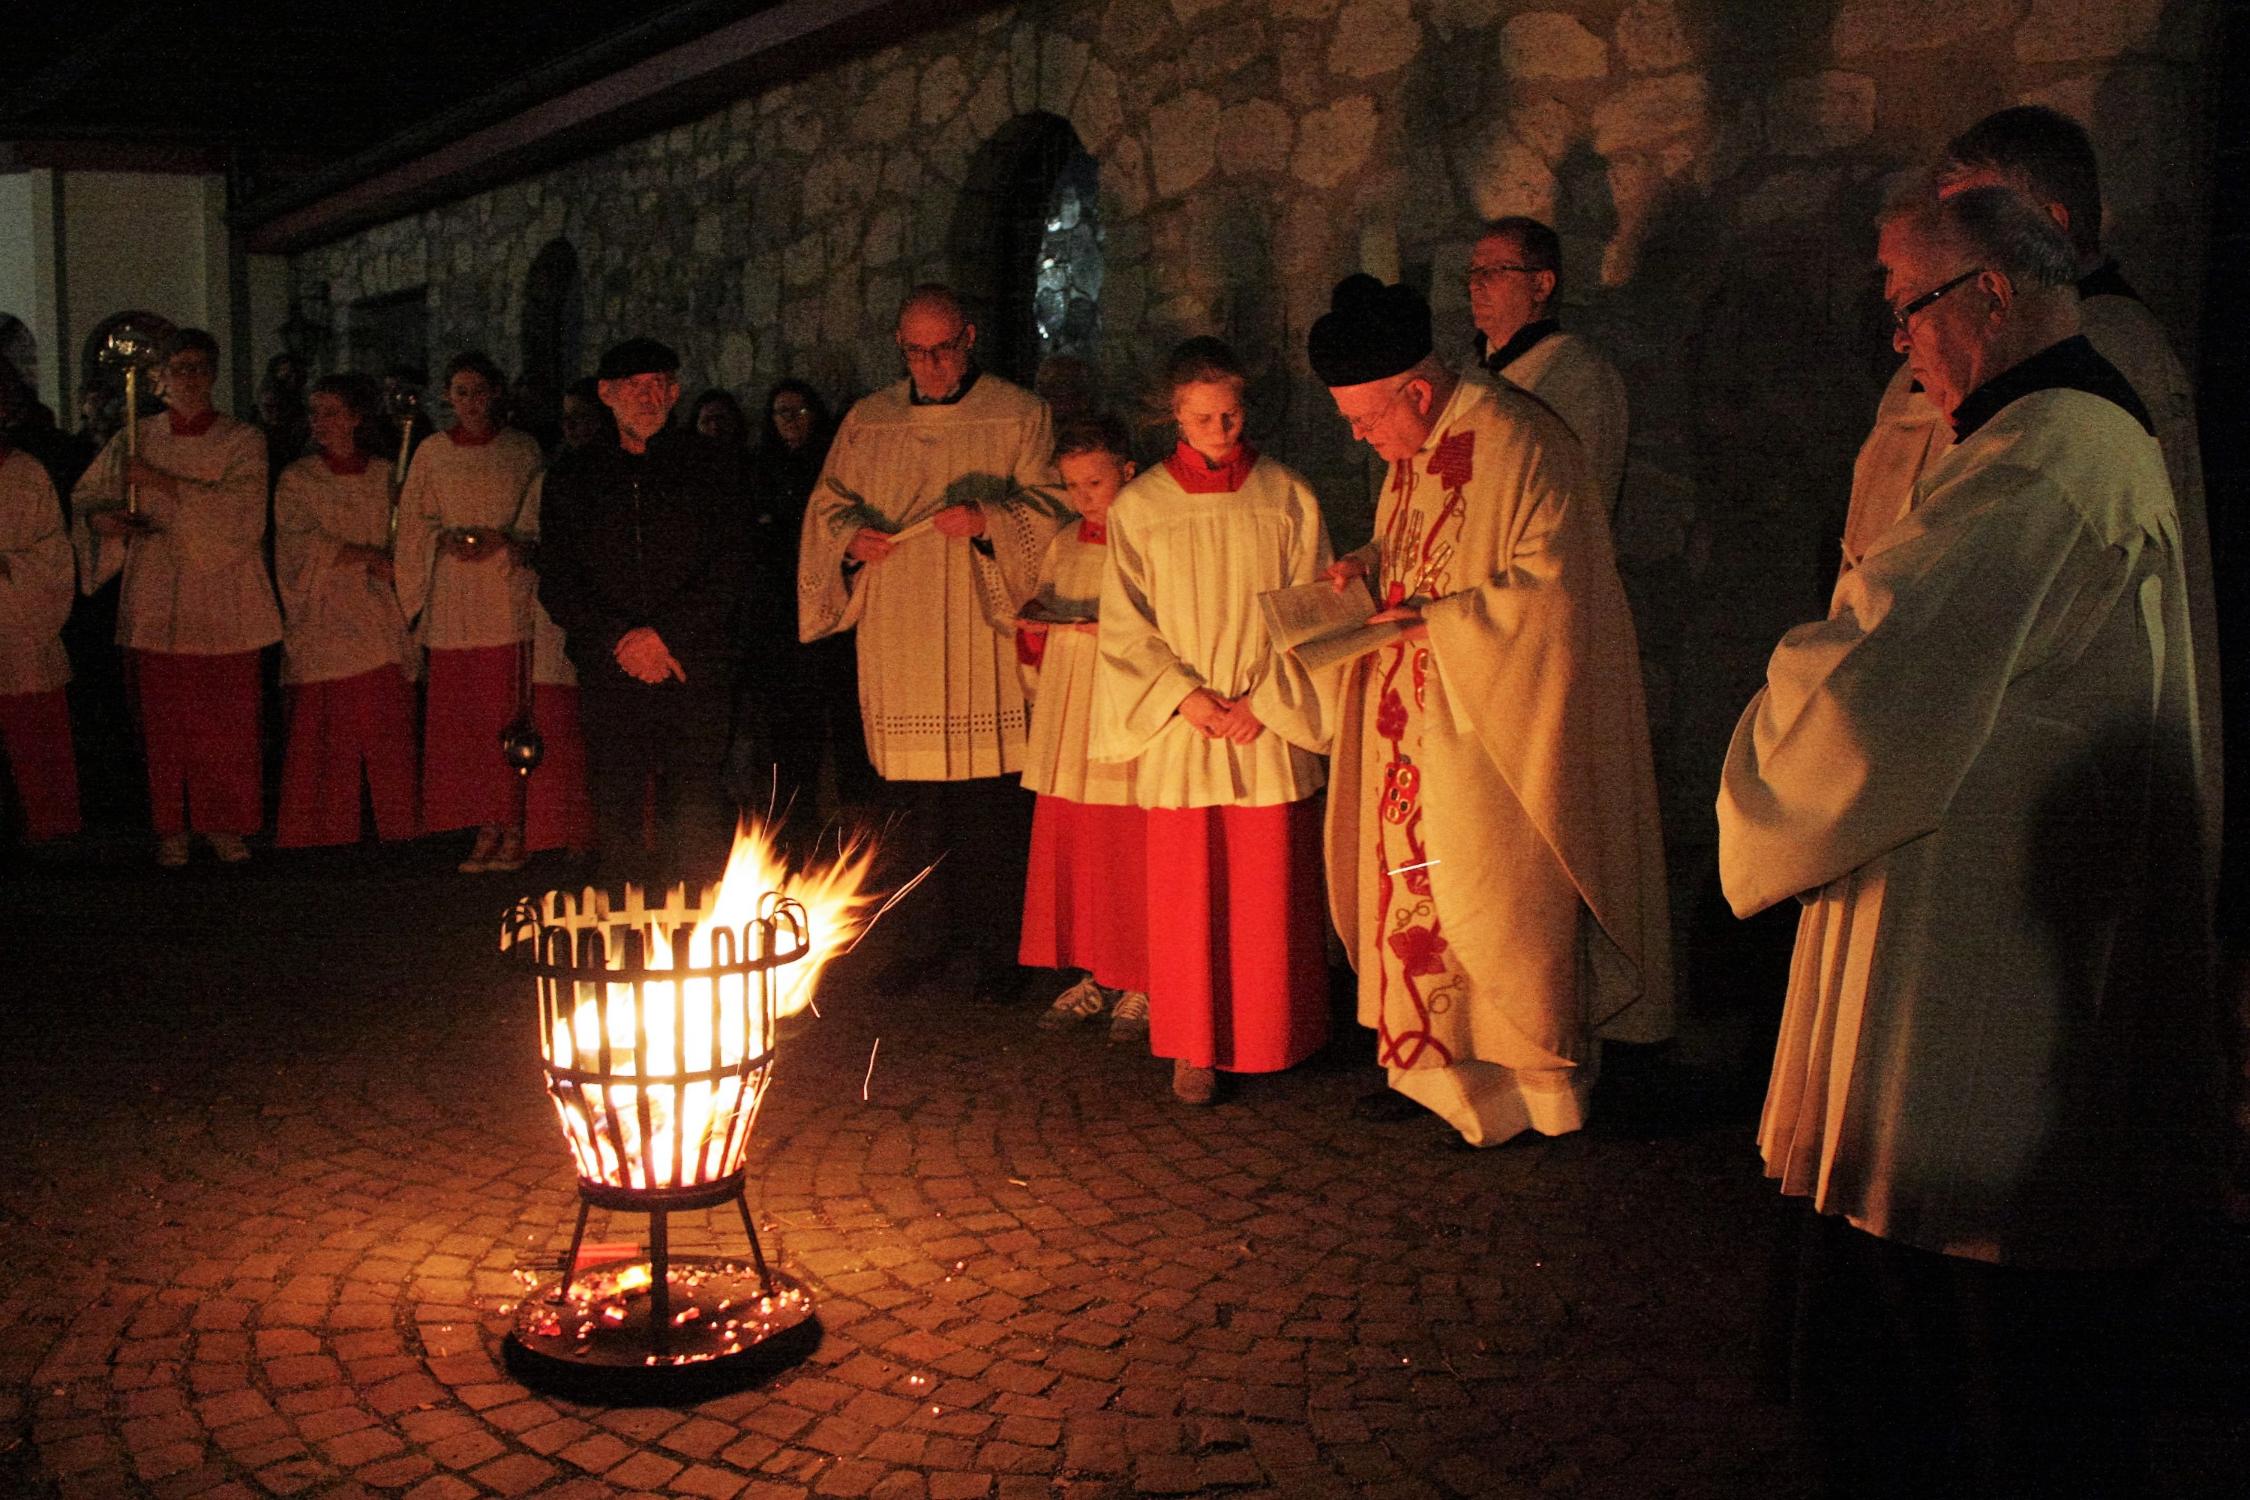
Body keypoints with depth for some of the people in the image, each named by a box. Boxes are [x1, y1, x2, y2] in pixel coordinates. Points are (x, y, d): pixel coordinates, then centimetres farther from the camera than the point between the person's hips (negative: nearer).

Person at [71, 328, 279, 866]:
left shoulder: (243, 441, 3)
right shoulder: (135, 440, 10)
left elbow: (238, 509, -11)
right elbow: (84, 498, 16)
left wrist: (162, 483, -16)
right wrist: (101, 518, -7)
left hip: (223, 606, -1)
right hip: (156, 606, 1)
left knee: (226, 719, -1)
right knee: (163, 718, 1)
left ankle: (222, 823, 12)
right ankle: (171, 827, 11)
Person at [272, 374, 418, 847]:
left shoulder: (383, 476, 11)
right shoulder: (296, 480, 4)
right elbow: (307, 547, -5)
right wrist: (373, 557, -7)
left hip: (379, 628, 2)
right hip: (323, 628, -2)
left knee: (389, 744, -1)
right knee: (326, 747, -5)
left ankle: (398, 837, 6)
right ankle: (326, 841, 2)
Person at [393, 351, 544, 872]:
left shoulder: (521, 450, 7)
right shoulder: (432, 453, 11)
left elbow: (541, 520, 6)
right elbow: (414, 522, 14)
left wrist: (502, 539, -10)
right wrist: (447, 538, -3)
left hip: (508, 597, -2)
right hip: (453, 600, 2)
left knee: (508, 712, -6)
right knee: (461, 716, -1)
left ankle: (514, 831, -1)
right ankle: (485, 830, 4)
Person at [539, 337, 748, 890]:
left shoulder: (709, 464, 8)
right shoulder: (574, 475, 13)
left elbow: (730, 568, 1)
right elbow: (556, 581, 8)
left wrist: (664, 634, -9)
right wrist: (621, 641, -6)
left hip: (694, 674, -1)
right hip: (609, 677, 2)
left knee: (700, 822, -6)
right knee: (616, 820, 0)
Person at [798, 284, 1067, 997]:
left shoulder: (1021, 416, 5)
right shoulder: (866, 422, 15)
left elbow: (1049, 508, -2)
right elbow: (826, 504, 19)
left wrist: (988, 519, -20)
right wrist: (850, 535, -4)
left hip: (986, 642, -3)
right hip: (898, 641, 3)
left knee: (992, 798, -4)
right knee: (916, 804, 5)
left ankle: (995, 944, 6)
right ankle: (933, 934, 17)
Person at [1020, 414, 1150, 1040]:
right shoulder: (1064, 546, 14)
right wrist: (1035, 623, 1)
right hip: (1068, 719, 6)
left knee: (1131, 852, -3)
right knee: (1068, 849, 7)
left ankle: (1136, 985, 11)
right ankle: (1093, 974, 20)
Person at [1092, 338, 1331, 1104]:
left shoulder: (1288, 500, 2)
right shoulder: (1140, 507, 2)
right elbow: (1124, 626, 1)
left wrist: (1263, 701, -8)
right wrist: (1184, 696, -11)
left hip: (1270, 731, 0)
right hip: (1178, 731, 0)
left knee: (1271, 891, 4)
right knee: (1185, 891, 3)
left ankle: (1274, 1040, 20)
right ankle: (1195, 1047, 16)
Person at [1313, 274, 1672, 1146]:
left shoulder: (1515, 443, -18)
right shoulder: (1414, 452, 10)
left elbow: (1551, 584, -21)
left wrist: (1435, 618, -23)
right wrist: (1370, 565, 3)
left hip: (1497, 727, -8)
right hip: (1422, 724, 9)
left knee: (1494, 900, -2)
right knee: (1416, 886, 10)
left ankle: (1521, 1085, 12)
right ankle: (1436, 1064, 22)